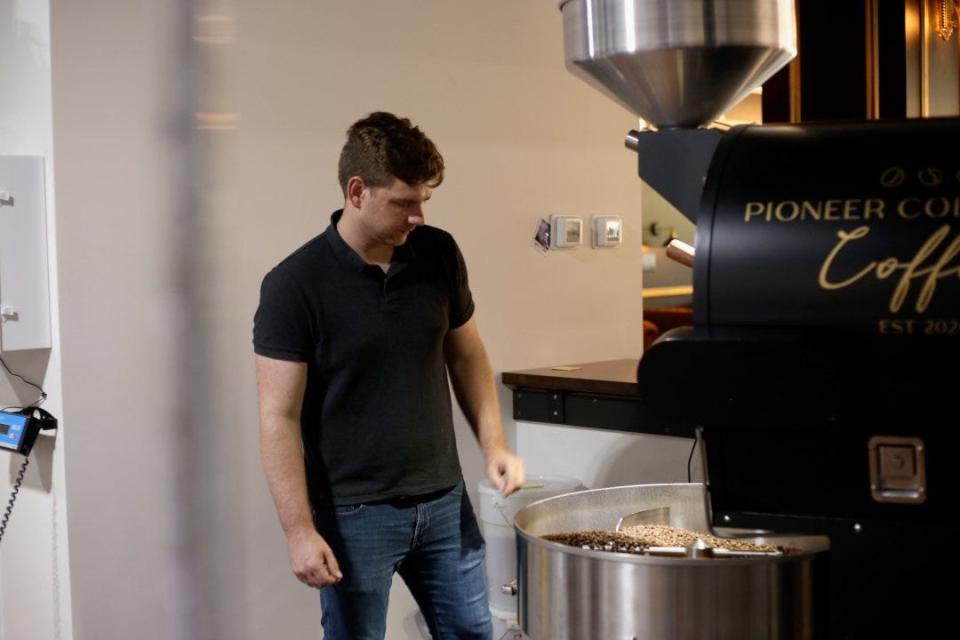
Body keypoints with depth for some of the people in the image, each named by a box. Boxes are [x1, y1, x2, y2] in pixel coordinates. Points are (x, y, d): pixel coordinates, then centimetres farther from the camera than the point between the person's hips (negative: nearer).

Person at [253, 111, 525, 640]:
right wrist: (300, 530, -17)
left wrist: (493, 444, 2)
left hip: (444, 500, 5)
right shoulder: (295, 285, -14)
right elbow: (279, 417, -13)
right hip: (355, 514, -4)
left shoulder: (439, 255, 0)